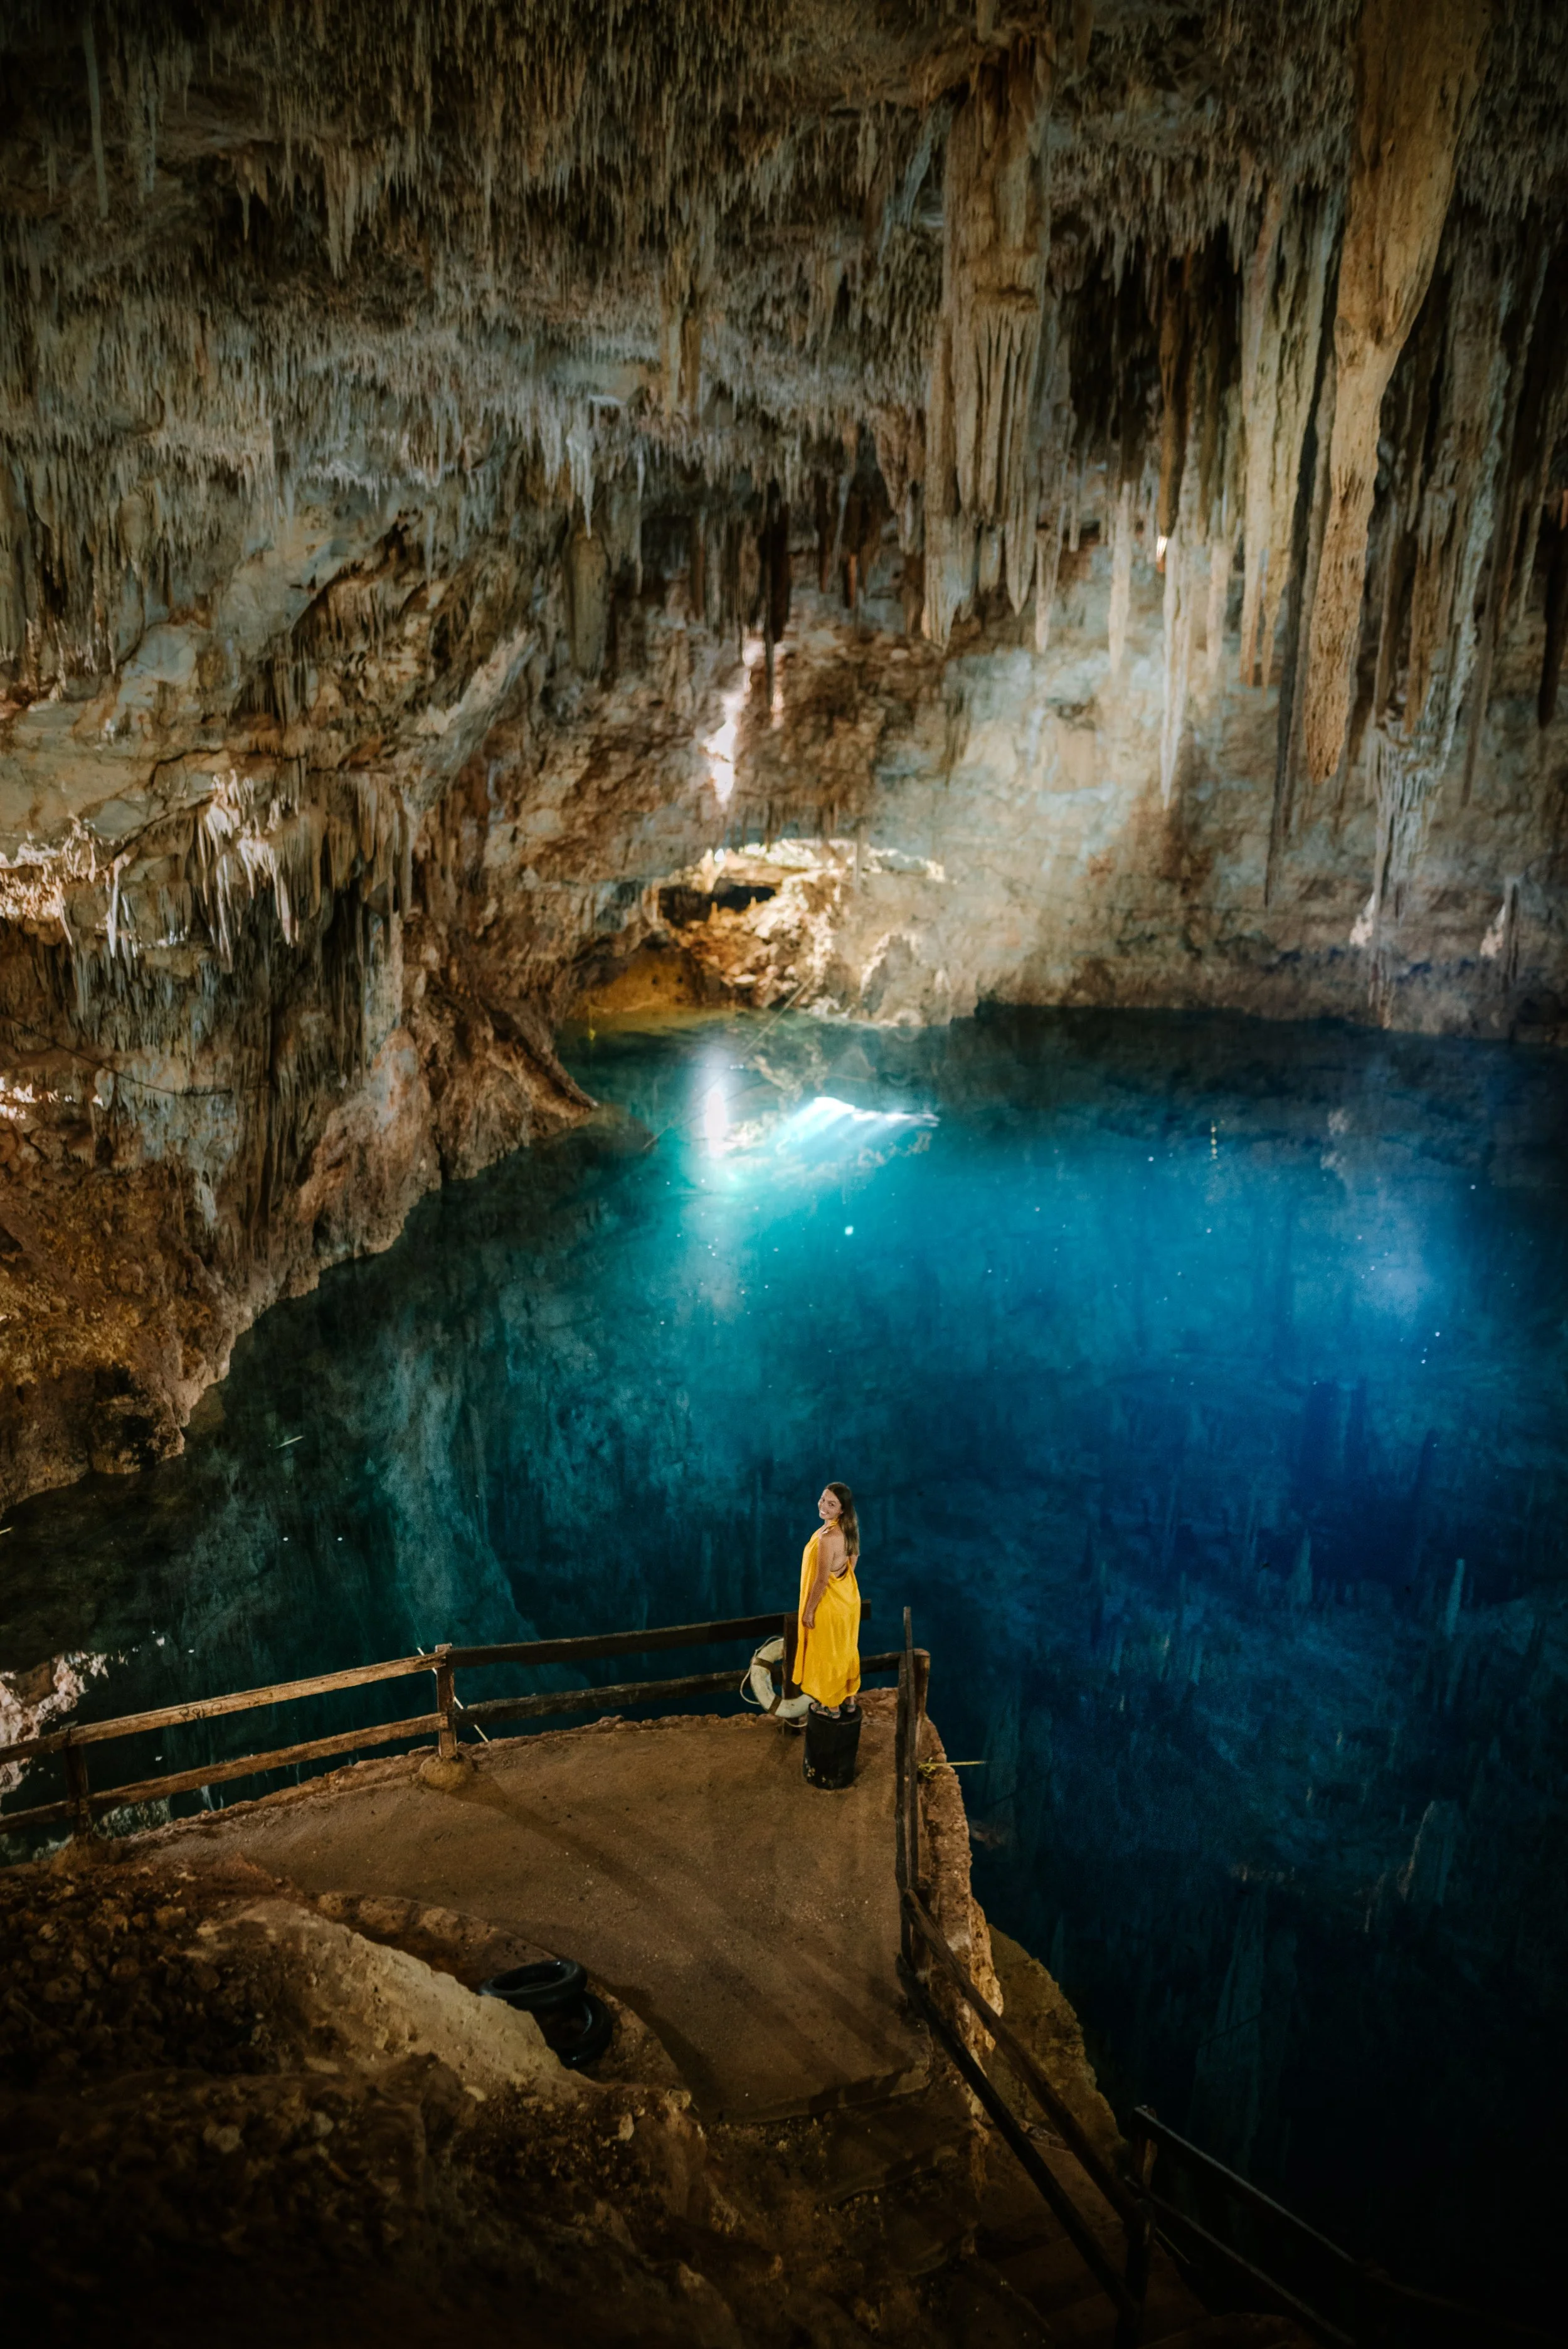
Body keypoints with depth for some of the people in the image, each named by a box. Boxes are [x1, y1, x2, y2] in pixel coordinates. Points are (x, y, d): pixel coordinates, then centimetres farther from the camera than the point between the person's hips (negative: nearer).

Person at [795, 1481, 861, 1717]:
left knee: (827, 1654, 14)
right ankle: (849, 1698, 41)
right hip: (848, 1597, 8)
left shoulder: (828, 1537, -34)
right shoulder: (849, 1528, -7)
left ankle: (831, 1705, 32)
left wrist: (809, 1610, -14)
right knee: (847, 1649, 24)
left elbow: (821, 1580, -26)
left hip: (830, 1603, -8)